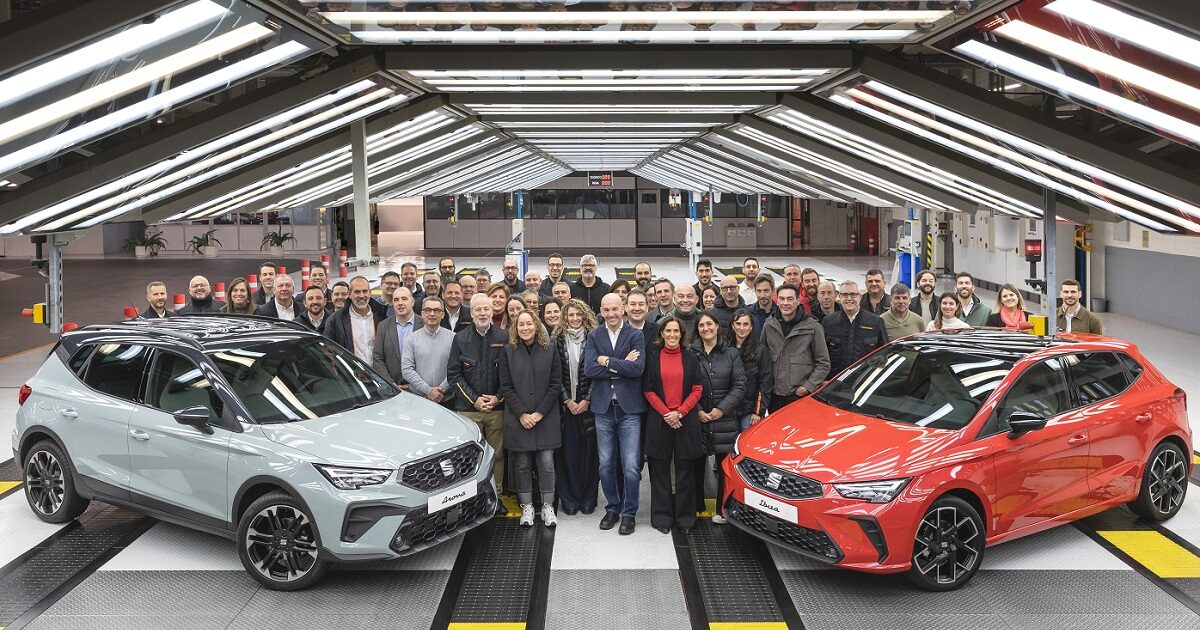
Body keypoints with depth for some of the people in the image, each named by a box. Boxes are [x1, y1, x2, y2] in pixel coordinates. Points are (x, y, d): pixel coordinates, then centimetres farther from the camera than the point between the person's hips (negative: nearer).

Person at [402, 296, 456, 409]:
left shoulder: (452, 338, 3)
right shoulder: (412, 338, 4)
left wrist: (442, 390, -15)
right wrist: (428, 390, -12)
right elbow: (406, 370, -4)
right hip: (417, 399, 0)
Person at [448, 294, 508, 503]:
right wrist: (474, 399, -7)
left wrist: (498, 398, -6)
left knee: (497, 454, 6)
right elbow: (453, 374, 1)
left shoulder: (503, 338, 4)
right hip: (468, 408, 0)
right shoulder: (460, 339, 3)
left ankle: (495, 495, 16)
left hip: (497, 408, 1)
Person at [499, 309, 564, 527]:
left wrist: (540, 413, -8)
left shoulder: (550, 350, 4)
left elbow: (555, 385, 1)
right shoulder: (508, 351, 4)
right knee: (522, 464, 4)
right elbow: (506, 387, 0)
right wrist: (522, 414, -9)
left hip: (546, 418, 0)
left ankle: (547, 507, 8)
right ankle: (526, 507, 15)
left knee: (546, 463, -2)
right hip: (518, 419, 0)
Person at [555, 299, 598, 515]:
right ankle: (569, 499, 10)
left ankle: (588, 499, 11)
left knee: (589, 450, 2)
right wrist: (568, 401, -5)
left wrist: (586, 400, -7)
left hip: (588, 404, 0)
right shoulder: (558, 339, 2)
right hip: (566, 405, 0)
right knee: (568, 451, 2)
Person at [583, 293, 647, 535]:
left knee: (630, 466, -2)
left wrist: (607, 361, -11)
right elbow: (589, 368, -8)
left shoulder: (636, 336, -1)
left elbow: (638, 368, -15)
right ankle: (612, 509, 26)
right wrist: (622, 365, -12)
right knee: (606, 465, 11)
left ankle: (629, 513, 10)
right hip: (603, 407, 3)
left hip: (629, 408, -2)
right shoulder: (594, 336, 6)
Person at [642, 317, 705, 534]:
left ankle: (685, 516, 12)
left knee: (685, 470, 3)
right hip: (659, 420, -1)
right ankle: (662, 517, 10)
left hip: (686, 420, 1)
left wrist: (679, 412, -8)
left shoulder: (691, 358, 8)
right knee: (660, 470, 2)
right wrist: (665, 413, -9)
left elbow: (697, 390, 4)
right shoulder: (652, 357, 5)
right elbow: (648, 390, 2)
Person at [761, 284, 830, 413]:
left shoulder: (813, 327, -2)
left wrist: (809, 386, -9)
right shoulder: (768, 326, 8)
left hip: (802, 396, -3)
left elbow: (823, 364, -1)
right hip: (775, 396, 3)